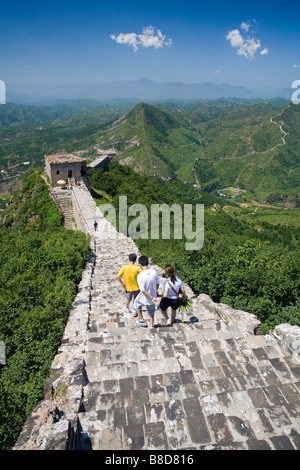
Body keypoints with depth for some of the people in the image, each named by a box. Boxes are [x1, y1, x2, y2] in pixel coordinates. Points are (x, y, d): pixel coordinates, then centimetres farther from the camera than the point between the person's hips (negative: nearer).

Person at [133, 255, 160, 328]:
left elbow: (143, 290, -26)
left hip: (143, 298, -3)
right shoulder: (154, 272, -15)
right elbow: (157, 283, -1)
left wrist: (152, 298, -19)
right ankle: (151, 326, 41)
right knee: (151, 312, 27)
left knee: (136, 304, 30)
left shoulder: (140, 276, -27)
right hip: (153, 296, 3)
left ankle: (141, 320, 40)